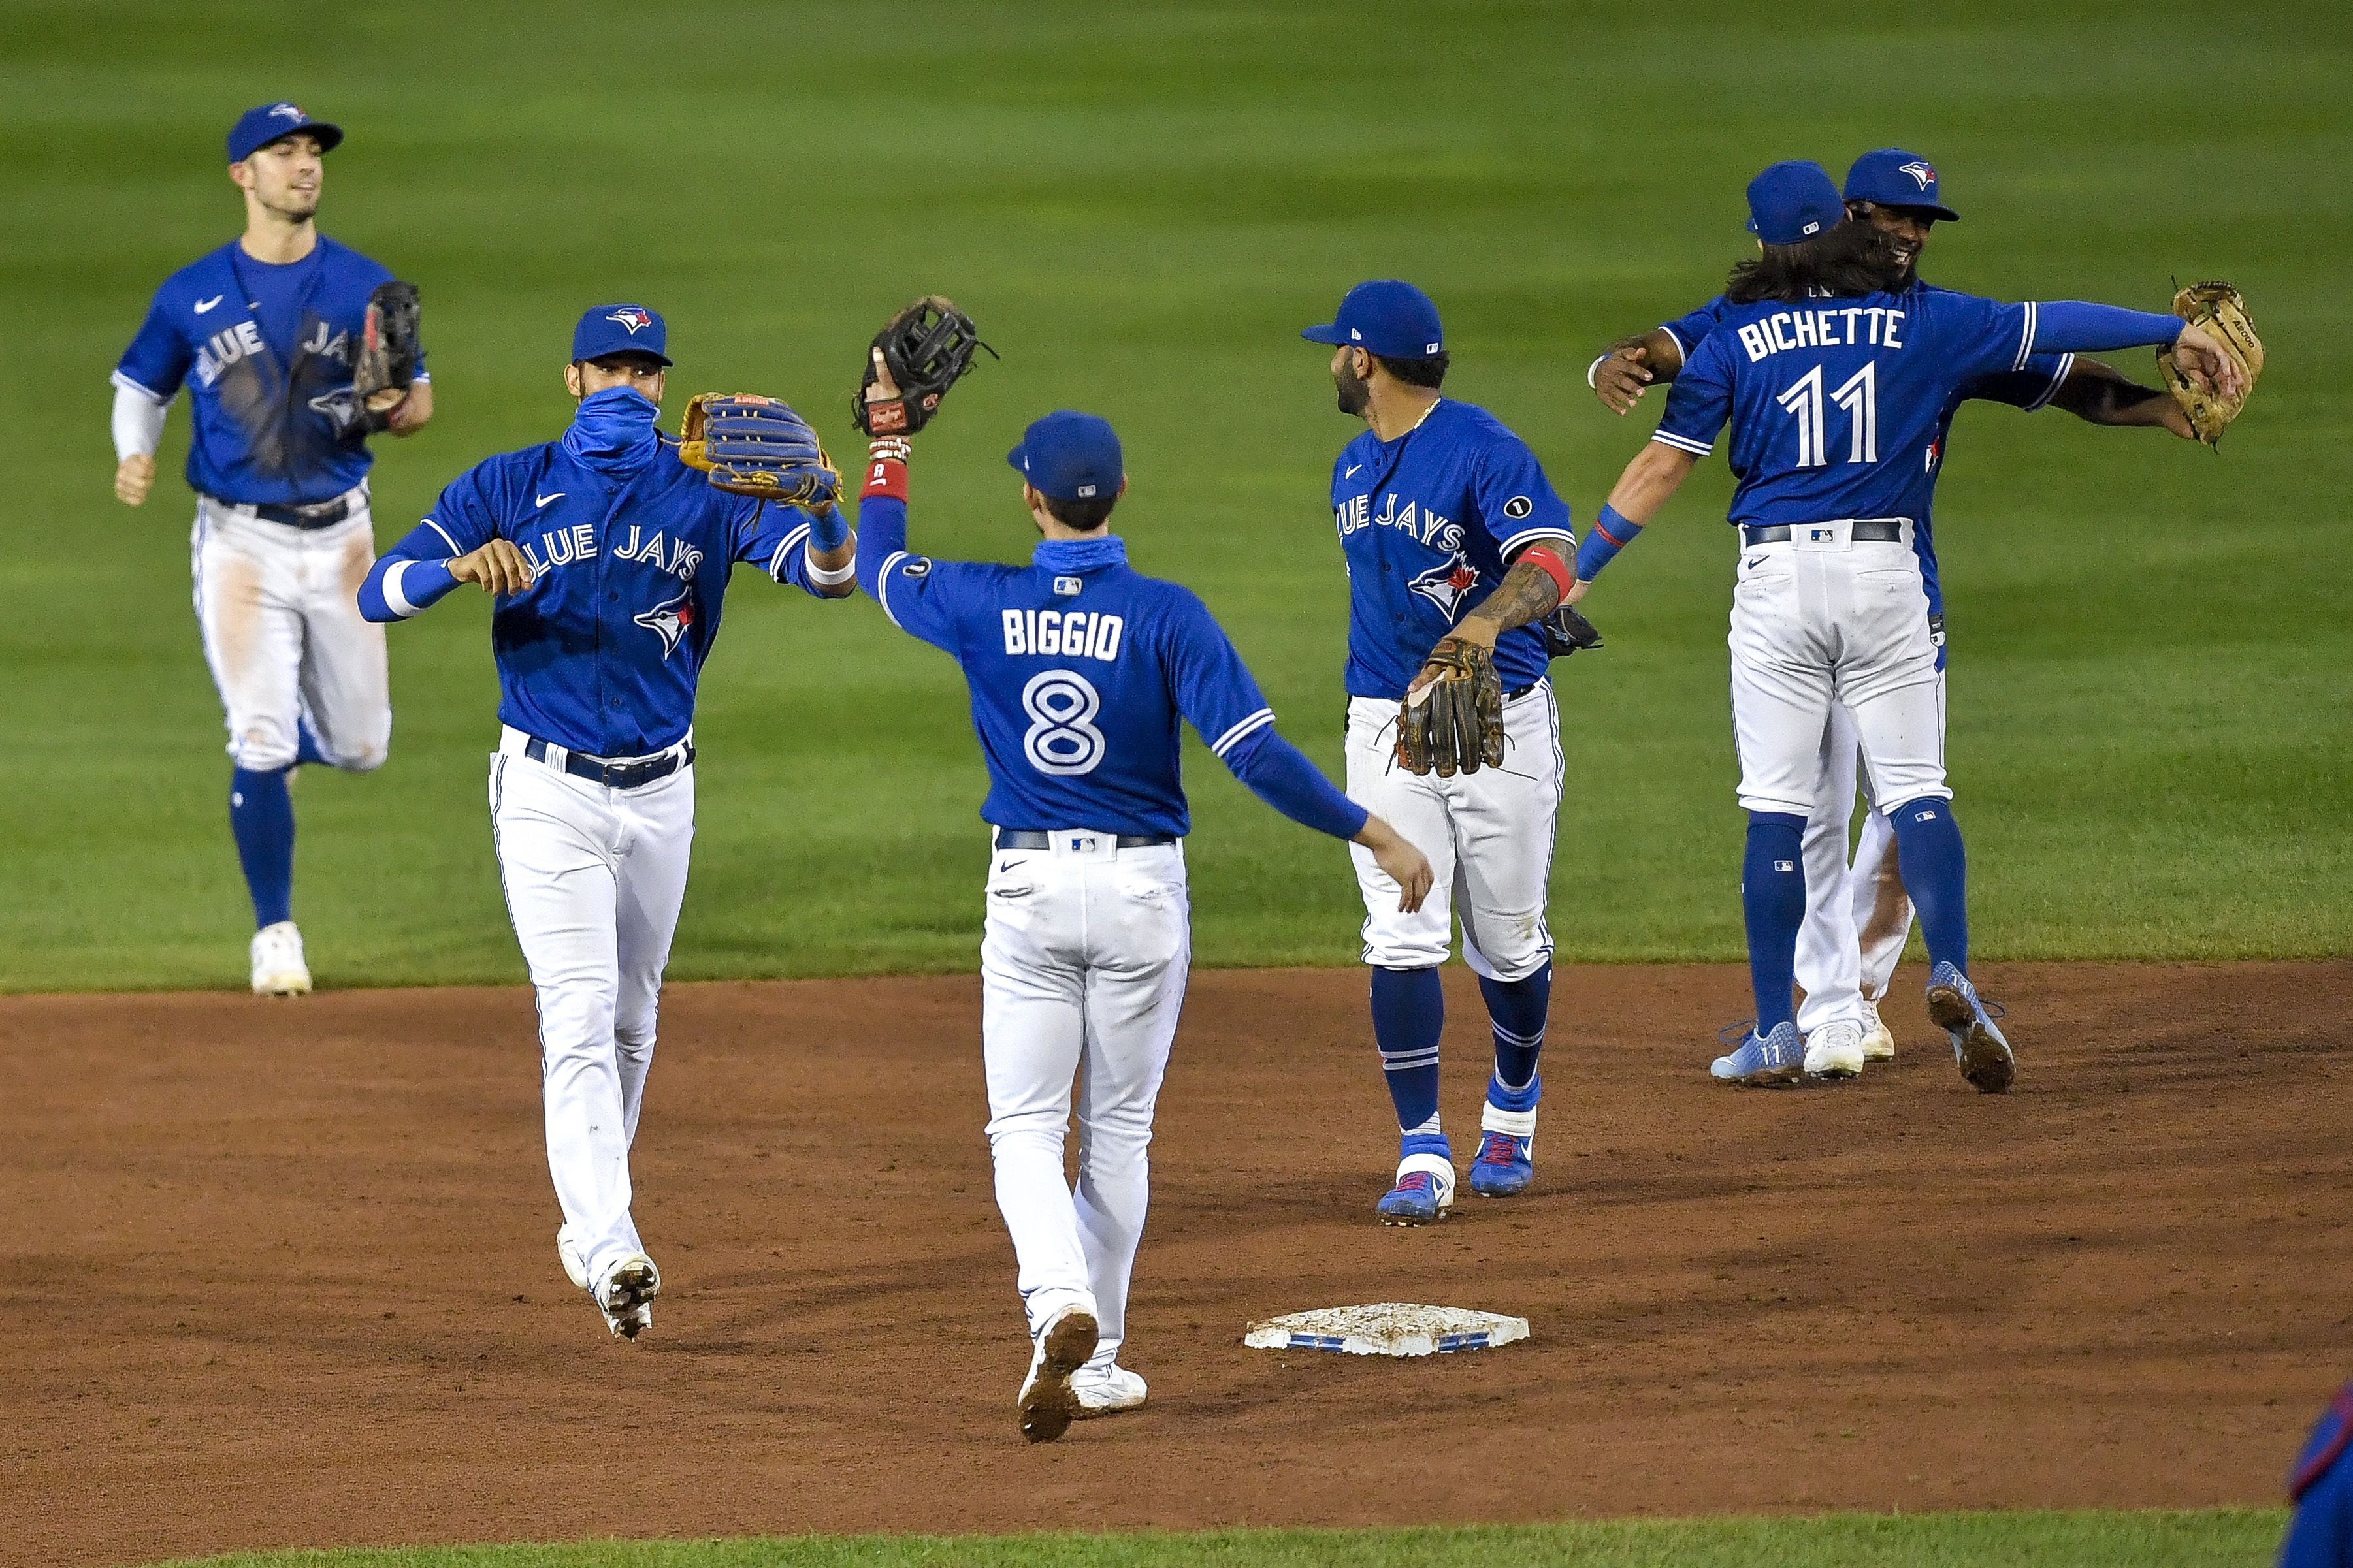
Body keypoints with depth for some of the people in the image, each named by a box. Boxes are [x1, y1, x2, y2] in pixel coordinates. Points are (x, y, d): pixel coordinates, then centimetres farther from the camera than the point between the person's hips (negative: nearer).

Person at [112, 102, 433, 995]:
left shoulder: (365, 287, 0)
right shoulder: (192, 296, -2)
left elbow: (417, 404, 1)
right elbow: (140, 387, 10)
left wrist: (395, 407, -23)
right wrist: (134, 456, -11)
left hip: (339, 540, 2)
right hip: (240, 543, -2)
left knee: (360, 748, 8)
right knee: (260, 746, -8)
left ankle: (278, 732, 44)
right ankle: (274, 935, 5)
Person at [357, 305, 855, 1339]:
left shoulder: (706, 494, 1)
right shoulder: (508, 488, -2)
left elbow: (829, 573, -12)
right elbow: (379, 593, -10)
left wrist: (822, 506, -35)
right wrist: (460, 568, -31)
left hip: (660, 791, 3)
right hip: (549, 790, -3)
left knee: (630, 1021, 15)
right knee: (580, 1017, -14)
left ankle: (587, 1220, 33)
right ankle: (611, 1251, -24)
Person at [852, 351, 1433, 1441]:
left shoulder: (982, 607, -6)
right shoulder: (1162, 615, -11)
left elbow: (880, 565, 16)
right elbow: (1253, 751, -18)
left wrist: (889, 439, 29)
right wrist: (1371, 832, -13)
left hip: (1029, 889, 0)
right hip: (1142, 891, 0)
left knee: (1026, 1128, 4)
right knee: (1118, 1130, 13)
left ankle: (1059, 1305, -24)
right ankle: (1097, 1361, 17)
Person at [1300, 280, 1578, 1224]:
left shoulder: (1482, 450, -15)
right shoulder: (1353, 469, 11)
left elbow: (1549, 560, -30)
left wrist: (1488, 618, -48)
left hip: (1500, 720, -5)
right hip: (1388, 723, 5)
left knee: (1508, 943, 8)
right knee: (1402, 942, -8)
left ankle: (1512, 1113, 34)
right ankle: (1422, 1158, -7)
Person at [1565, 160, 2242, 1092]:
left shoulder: (1736, 338, 3)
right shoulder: (1921, 321, 5)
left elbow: (1662, 466, 2)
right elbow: (2051, 327, 7)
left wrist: (1580, 573, 7)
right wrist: (2174, 333, 16)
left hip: (1776, 578, -1)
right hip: (1885, 574, 1)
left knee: (1775, 806, 3)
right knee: (1915, 790, 4)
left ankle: (1776, 1032, 3)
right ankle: (1951, 973, -19)